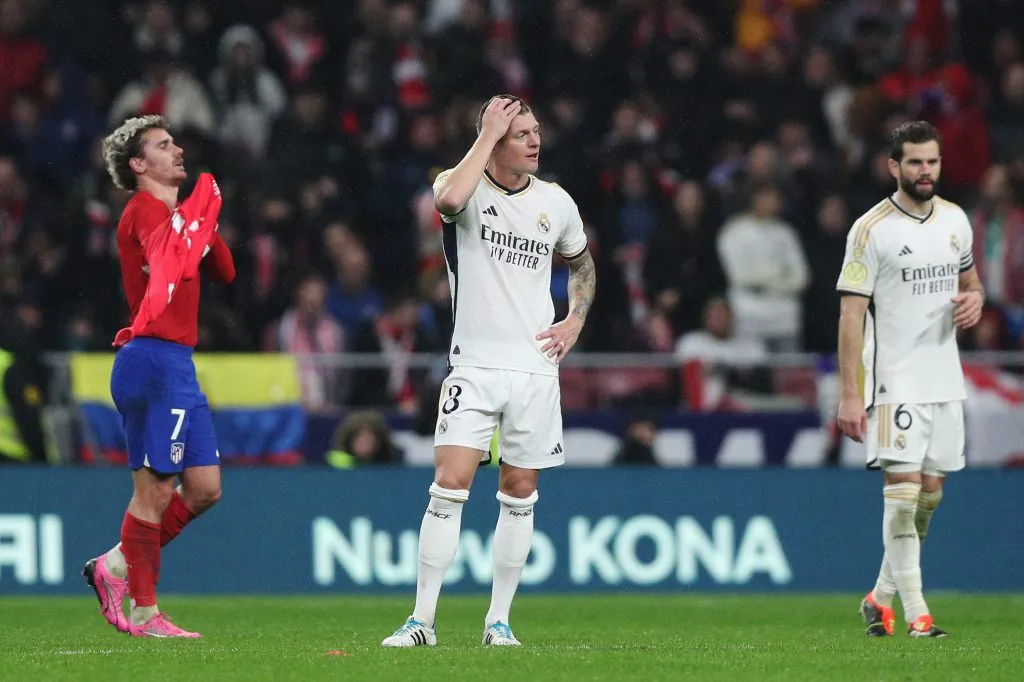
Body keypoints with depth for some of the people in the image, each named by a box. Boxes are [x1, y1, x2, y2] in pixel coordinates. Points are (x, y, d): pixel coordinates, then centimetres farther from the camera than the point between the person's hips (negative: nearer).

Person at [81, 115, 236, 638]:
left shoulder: (175, 212, 20)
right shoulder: (144, 211, -9)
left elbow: (224, 273, 21)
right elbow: (177, 266, -27)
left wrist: (204, 223, 6)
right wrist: (201, 213, -15)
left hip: (176, 365, 10)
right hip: (154, 362, -10)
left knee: (204, 488, 9)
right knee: (154, 491, -7)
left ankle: (116, 567, 18)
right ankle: (143, 613, -2)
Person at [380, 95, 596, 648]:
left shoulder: (556, 202, 6)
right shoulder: (463, 184, -6)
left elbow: (581, 263, 25)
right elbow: (451, 199, -33)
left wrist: (575, 321, 9)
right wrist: (488, 134, -24)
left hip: (535, 368, 3)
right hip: (474, 365, -3)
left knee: (519, 494, 5)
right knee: (449, 486, -12)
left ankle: (498, 620, 14)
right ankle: (422, 620, -9)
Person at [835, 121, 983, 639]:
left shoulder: (955, 220, 8)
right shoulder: (872, 229, -10)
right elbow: (851, 314, -11)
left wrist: (975, 299, -1)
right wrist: (850, 395, -16)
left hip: (945, 380, 6)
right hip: (895, 382, -6)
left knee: (930, 492, 8)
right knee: (903, 490, -12)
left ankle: (882, 596, 23)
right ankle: (915, 612, -10)